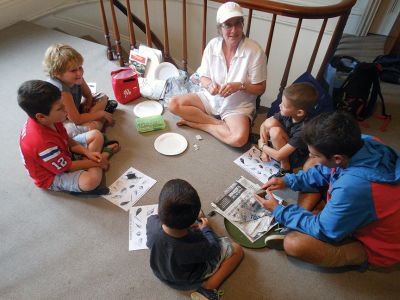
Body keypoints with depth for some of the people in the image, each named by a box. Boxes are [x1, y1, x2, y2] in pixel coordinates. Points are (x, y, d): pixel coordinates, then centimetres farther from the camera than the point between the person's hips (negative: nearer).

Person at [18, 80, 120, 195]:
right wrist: (96, 163, -15)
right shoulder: (44, 143, -40)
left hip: (63, 153, 8)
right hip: (53, 177, -8)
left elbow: (67, 140, 1)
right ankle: (103, 155, -7)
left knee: (96, 135, 5)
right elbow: (68, 167, -26)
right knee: (91, 181, -35)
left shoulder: (45, 120, -16)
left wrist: (87, 152, -12)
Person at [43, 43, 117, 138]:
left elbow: (88, 95, 7)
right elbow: (76, 119, -32)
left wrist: (87, 104, -14)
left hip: (75, 111, 8)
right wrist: (101, 113, -23)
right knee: (92, 127, -34)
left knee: (103, 97, 9)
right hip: (61, 124, -8)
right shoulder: (61, 90, -35)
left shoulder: (76, 78, -14)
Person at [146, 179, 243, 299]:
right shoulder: (197, 245, -41)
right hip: (186, 281, -4)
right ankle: (207, 289, -3)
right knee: (237, 250, 0)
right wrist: (206, 229, 1)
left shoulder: (152, 222, -31)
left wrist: (187, 225, -5)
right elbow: (214, 250, -16)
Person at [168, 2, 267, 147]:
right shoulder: (212, 45, -7)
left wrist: (239, 85, -27)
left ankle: (197, 122, -9)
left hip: (238, 105, -3)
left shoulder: (254, 51, -17)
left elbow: (260, 89, -9)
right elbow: (203, 77, 1)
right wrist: (210, 84, -22)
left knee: (239, 139, -32)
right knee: (174, 104, -13)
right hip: (211, 98, 4)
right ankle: (219, 123, -10)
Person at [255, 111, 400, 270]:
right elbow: (325, 171, 2)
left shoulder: (352, 187, -42)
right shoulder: (362, 142, -20)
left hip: (375, 249, -8)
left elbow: (324, 231, -23)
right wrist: (289, 180, -3)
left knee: (293, 243, -27)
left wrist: (279, 211, -13)